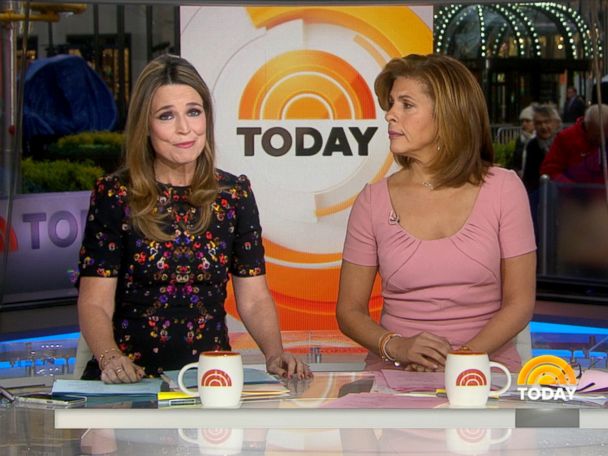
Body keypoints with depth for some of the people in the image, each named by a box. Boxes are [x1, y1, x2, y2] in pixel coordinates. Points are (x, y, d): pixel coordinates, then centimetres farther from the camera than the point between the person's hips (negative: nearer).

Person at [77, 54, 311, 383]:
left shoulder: (234, 194, 9)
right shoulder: (114, 195, 0)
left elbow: (254, 300, 11)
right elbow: (95, 303, -3)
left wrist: (275, 354, -8)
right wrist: (110, 357, -23)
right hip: (132, 378, -1)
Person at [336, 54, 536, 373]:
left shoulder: (503, 189, 4)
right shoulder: (374, 200, 6)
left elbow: (520, 304, 2)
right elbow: (349, 310, 8)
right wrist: (396, 347, -12)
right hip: (395, 371, 1)